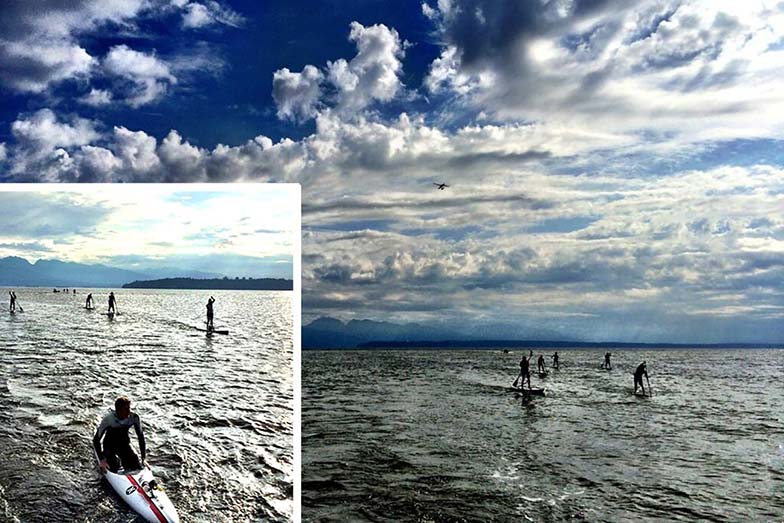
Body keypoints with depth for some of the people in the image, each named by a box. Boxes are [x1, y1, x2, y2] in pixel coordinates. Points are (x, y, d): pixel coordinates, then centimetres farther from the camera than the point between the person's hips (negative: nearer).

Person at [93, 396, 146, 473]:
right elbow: (96, 439, -19)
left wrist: (143, 457, -10)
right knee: (114, 468, -23)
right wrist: (101, 460, -23)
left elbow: (140, 436, -8)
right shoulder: (108, 418, -28)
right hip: (109, 445, -2)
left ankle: (123, 461, 16)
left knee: (137, 468, -14)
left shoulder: (134, 417, -21)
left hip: (124, 444, 2)